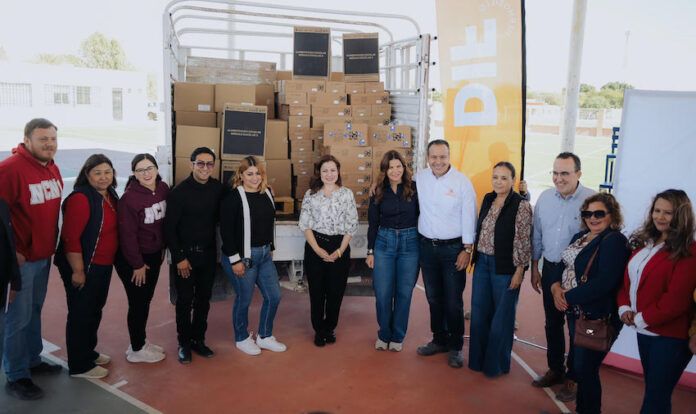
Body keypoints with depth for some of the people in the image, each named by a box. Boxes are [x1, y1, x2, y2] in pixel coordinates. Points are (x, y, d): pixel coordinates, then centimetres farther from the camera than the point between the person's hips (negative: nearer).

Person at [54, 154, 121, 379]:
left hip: (103, 266, 9)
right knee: (81, 314, 4)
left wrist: (111, 260, 16)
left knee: (95, 310, 21)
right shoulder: (81, 198, -20)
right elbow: (70, 237, -23)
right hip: (83, 267, -9)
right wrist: (78, 271, -22)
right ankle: (79, 366, 17)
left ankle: (89, 352, 39)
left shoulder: (110, 195, 7)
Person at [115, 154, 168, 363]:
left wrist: (163, 248, 11)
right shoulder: (129, 198, -21)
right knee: (138, 303, 4)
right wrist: (137, 264, -15)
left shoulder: (164, 189, -1)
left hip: (154, 255, 7)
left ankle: (141, 341, 35)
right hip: (134, 259, -7)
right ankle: (136, 350, 20)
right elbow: (127, 234, -19)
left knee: (146, 299, 18)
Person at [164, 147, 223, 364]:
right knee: (185, 301, 4)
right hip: (186, 254, -4)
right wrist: (179, 257, -11)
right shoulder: (179, 191, -11)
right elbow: (169, 228, -9)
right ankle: (184, 343, 20)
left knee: (204, 299, 12)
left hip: (208, 254, 4)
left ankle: (198, 340, 26)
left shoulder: (218, 188, 0)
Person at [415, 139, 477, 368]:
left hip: (453, 247, -4)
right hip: (427, 246, 4)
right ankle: (439, 340, 30)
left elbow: (468, 218, -8)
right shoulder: (420, 178, 2)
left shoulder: (462, 182, -9)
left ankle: (455, 347, 17)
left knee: (453, 301, 0)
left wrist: (467, 249, -9)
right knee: (434, 298, 14)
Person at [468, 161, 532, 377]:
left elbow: (524, 242, -13)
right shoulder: (487, 199, 7)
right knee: (479, 312, 13)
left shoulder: (521, 205, -12)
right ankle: (478, 359, 30)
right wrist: (475, 258, 15)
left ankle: (497, 364, 24)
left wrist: (519, 271, -14)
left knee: (502, 316, 7)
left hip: (505, 267, -6)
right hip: (482, 262, 6)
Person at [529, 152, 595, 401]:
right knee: (552, 322, 16)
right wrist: (535, 268, 13)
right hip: (550, 269, 5)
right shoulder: (545, 198, 2)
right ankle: (555, 370, 34)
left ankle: (573, 378, 25)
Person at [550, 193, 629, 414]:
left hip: (598, 318, -8)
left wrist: (569, 297, -19)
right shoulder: (580, 237, 12)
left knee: (585, 369, 1)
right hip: (575, 313, 8)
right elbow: (563, 265, 12)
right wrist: (556, 288, -8)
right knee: (579, 365, 18)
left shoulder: (614, 241, -15)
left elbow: (604, 282, -24)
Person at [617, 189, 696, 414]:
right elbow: (627, 277, 12)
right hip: (643, 330, 6)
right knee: (652, 387, 19)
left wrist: (642, 318, -14)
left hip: (670, 335, -6)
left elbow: (677, 299, -19)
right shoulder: (644, 243, 9)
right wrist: (624, 307, -3)